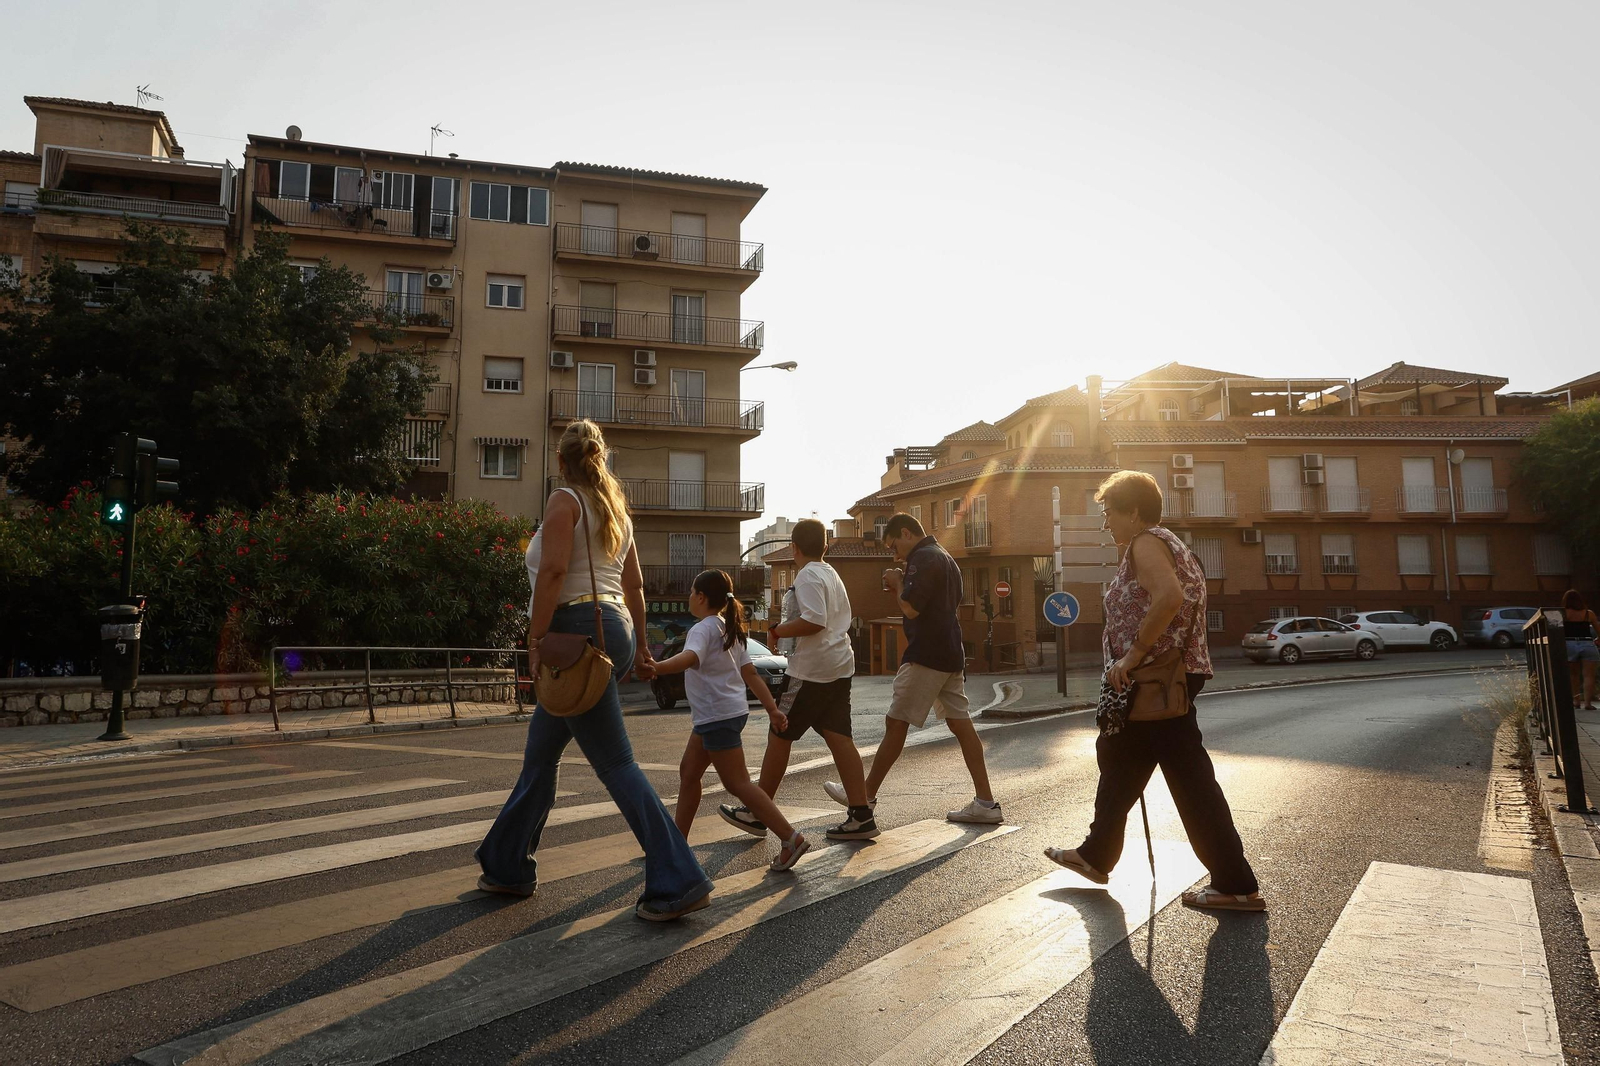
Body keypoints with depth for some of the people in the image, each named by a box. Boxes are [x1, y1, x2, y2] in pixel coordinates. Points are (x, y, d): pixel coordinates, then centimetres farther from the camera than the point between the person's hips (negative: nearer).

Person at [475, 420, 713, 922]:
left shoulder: (564, 501, -5)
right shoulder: (615, 508, 19)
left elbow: (553, 570, -18)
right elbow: (635, 584, 20)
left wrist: (536, 640, -17)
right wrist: (639, 645, 25)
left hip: (578, 630, -9)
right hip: (614, 630, 9)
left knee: (615, 762, -8)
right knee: (540, 750, 18)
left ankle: (679, 882, -9)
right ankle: (507, 865, 29)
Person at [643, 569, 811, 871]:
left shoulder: (703, 629, -13)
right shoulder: (730, 631, 16)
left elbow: (690, 657, -36)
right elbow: (751, 674, 14)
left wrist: (657, 667, -53)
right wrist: (772, 709, 12)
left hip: (718, 717, -10)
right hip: (722, 714, 10)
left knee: (737, 783, -8)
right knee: (688, 772, 17)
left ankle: (792, 839, -12)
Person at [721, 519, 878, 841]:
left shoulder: (808, 576, -12)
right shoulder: (832, 574, 16)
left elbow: (814, 621, -24)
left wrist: (777, 630, -12)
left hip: (811, 670, -9)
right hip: (840, 665, 9)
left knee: (779, 735, 2)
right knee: (838, 737, 6)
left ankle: (757, 813, 11)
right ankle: (861, 815, 1)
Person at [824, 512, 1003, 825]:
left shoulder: (923, 558, -13)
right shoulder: (945, 558, 19)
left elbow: (911, 608, -21)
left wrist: (897, 583, -3)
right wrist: (902, 585, 15)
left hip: (926, 656, -10)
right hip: (951, 656, 10)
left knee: (896, 723, -2)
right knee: (960, 724, 7)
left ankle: (865, 795, 7)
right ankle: (985, 802, 6)